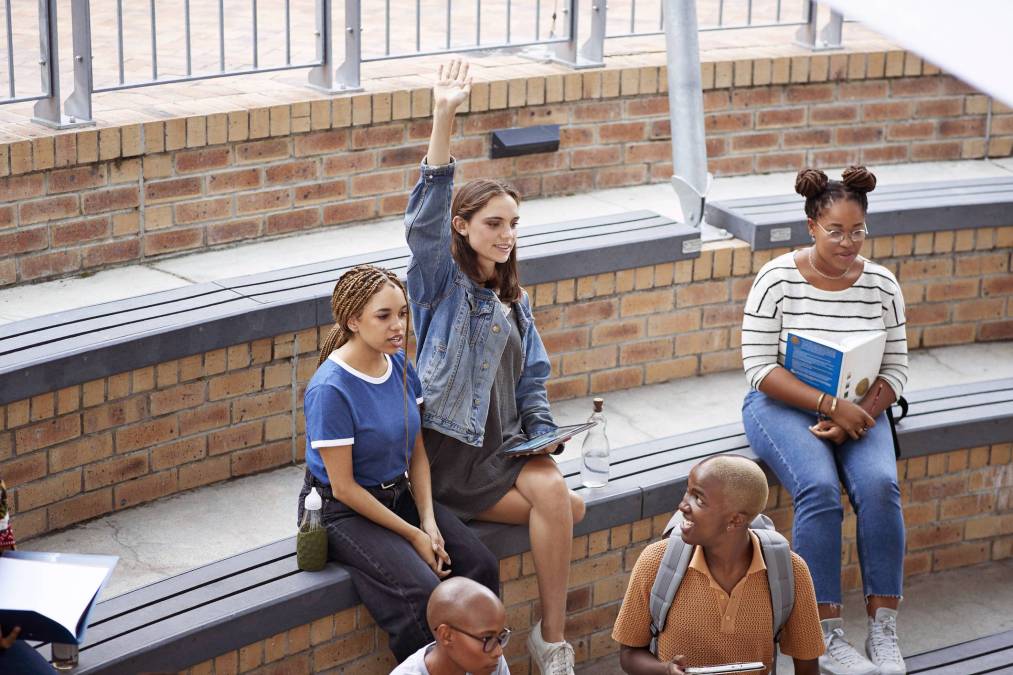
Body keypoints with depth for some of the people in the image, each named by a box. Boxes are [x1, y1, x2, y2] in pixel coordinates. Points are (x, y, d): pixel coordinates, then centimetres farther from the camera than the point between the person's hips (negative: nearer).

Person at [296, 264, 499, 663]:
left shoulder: (400, 364, -1)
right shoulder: (330, 389, -23)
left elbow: (417, 452, 6)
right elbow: (344, 487, -19)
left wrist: (429, 521, -7)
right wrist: (413, 536, -16)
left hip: (399, 493, 7)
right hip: (343, 511, -7)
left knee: (482, 566, -10)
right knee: (422, 592, -26)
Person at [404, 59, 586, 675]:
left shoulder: (514, 302, 18)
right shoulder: (442, 283, -2)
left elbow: (532, 379, 21)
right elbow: (426, 220, -21)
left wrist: (543, 435, 1)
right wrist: (444, 119, -33)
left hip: (507, 444, 6)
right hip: (452, 451, -6)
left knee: (556, 495, -23)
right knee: (556, 502, -22)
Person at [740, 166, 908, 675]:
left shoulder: (882, 285, 0)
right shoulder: (777, 279, -10)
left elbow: (895, 368, 2)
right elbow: (759, 367, -14)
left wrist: (860, 415, -17)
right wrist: (831, 406, -22)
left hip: (857, 409, 3)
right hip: (784, 405, -3)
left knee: (879, 485, -27)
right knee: (819, 489, -30)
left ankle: (883, 632, -18)